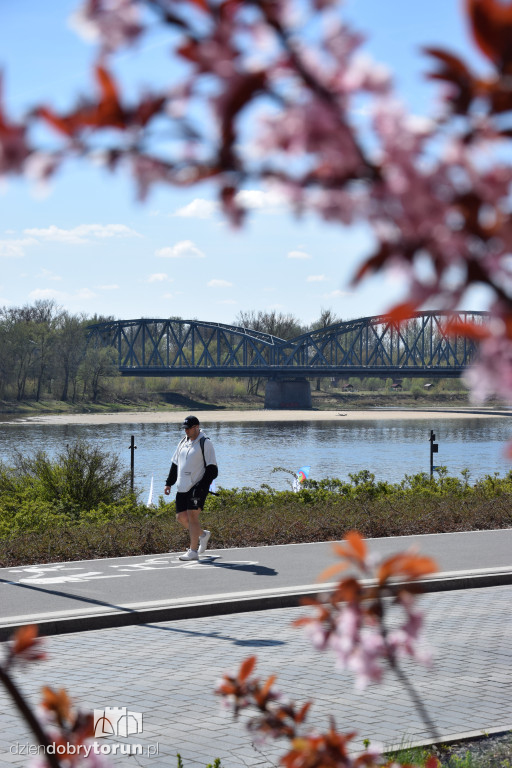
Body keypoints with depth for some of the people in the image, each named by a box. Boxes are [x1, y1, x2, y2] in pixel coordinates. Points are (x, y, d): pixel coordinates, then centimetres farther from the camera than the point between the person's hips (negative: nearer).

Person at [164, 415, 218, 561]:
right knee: (181, 517, 6)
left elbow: (212, 469, -11)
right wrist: (169, 483, 15)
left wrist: (202, 487, -19)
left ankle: (193, 551, -5)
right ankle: (203, 534, 29)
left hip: (197, 487, -7)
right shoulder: (183, 442, 14)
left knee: (192, 516, -11)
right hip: (182, 488, 7)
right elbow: (175, 464, 23)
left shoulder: (205, 443, -7)